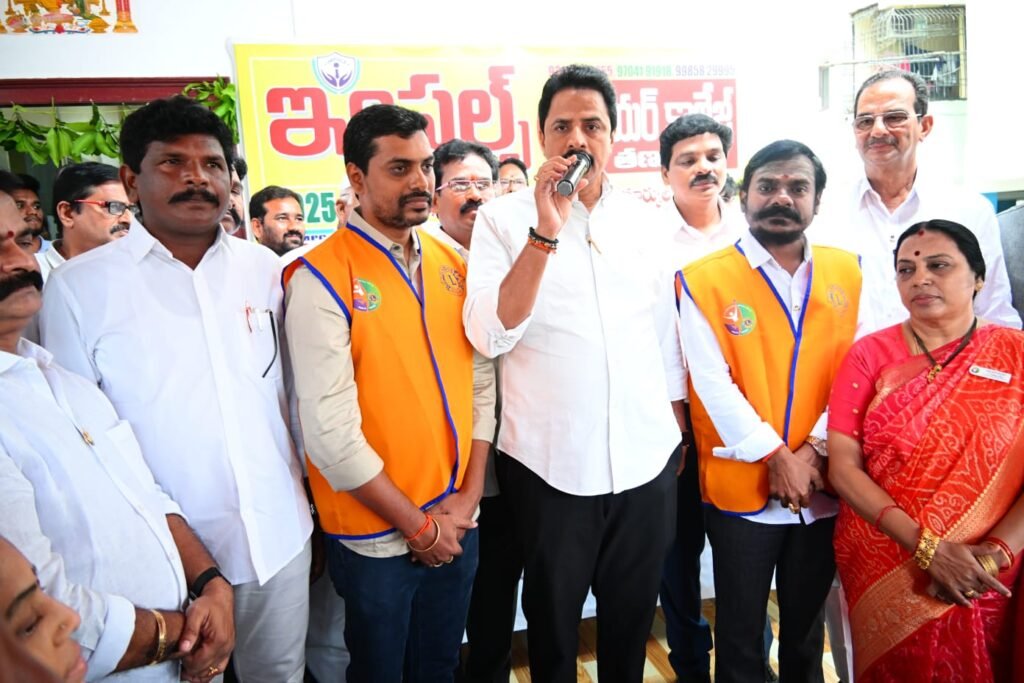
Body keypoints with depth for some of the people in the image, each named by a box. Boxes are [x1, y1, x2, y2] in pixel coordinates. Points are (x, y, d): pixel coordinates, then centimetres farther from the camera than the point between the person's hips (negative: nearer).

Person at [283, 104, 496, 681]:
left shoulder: (452, 264, 3)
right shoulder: (322, 277, -14)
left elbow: (482, 382, 5)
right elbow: (329, 429, -18)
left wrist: (468, 495, -3)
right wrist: (417, 524, -12)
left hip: (457, 525, 5)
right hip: (377, 536, -4)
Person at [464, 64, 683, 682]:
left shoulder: (646, 222, 6)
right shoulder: (504, 218, -5)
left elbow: (666, 335, 13)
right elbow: (490, 337, -18)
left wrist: (677, 430, 14)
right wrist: (546, 233, -24)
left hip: (647, 461, 3)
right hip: (551, 463, -3)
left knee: (633, 617, 20)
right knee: (552, 621, 17)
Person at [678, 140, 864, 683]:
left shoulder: (848, 272, 4)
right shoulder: (703, 280, -8)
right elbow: (713, 386, -13)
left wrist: (814, 451, -11)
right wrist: (777, 457, -14)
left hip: (823, 488, 4)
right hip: (741, 489, -3)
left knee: (807, 628, 22)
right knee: (740, 634, 14)